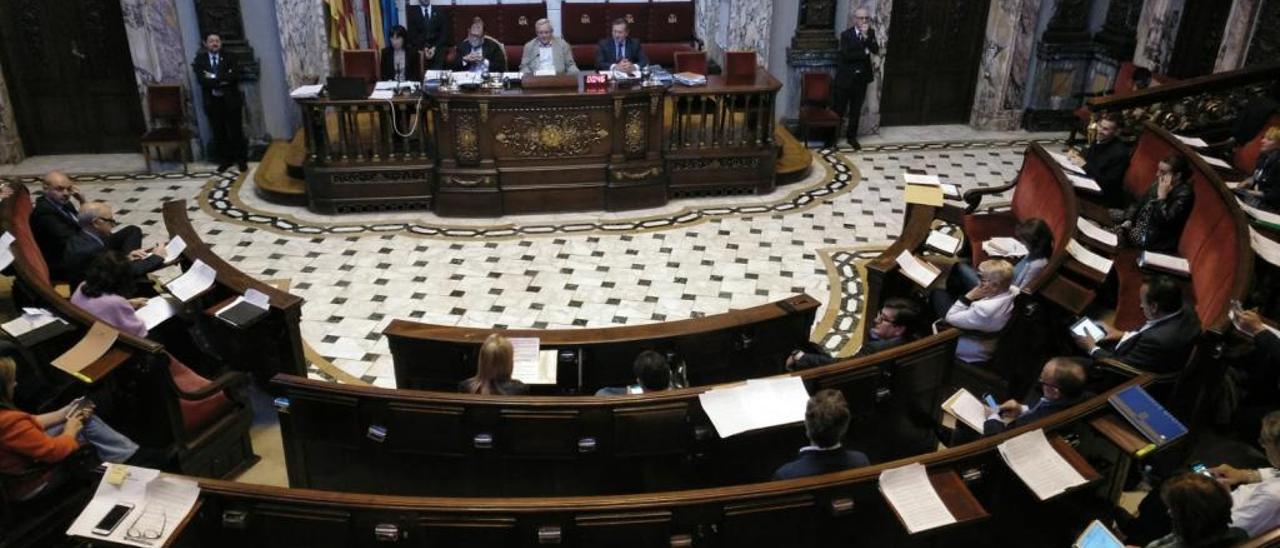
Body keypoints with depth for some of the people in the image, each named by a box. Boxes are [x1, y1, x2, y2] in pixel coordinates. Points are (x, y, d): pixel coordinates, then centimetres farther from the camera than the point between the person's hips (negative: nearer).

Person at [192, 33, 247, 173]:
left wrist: (214, 78, -16)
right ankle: (225, 160, 17)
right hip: (212, 102, 1)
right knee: (219, 133, 6)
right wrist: (222, 81, -15)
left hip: (230, 100, -1)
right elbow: (201, 79, -9)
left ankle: (242, 160, 10)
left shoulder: (228, 57, 4)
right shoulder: (200, 59, 5)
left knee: (235, 131, 2)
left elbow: (235, 75, -12)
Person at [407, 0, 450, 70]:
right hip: (420, 49, 0)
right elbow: (413, 35, 3)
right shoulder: (413, 13, 9)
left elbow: (444, 33, 3)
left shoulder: (440, 12, 11)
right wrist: (424, 49, -11)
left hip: (437, 49, 0)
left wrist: (434, 48, -10)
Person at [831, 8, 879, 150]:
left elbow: (876, 50, -8)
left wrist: (866, 36, -18)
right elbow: (847, 55, -19)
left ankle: (852, 137, 22)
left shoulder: (871, 33, 4)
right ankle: (832, 136, 12)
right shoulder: (846, 34, -8)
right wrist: (865, 52, -13)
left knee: (856, 111, 11)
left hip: (861, 78, 4)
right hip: (845, 77, -4)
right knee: (839, 110, 2)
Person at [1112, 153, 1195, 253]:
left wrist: (1162, 196, -27)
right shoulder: (1160, 183, 2)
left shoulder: (1184, 194, -22)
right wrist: (1128, 221, -3)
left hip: (1155, 239, -9)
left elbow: (1164, 220, -31)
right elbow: (1140, 203, 11)